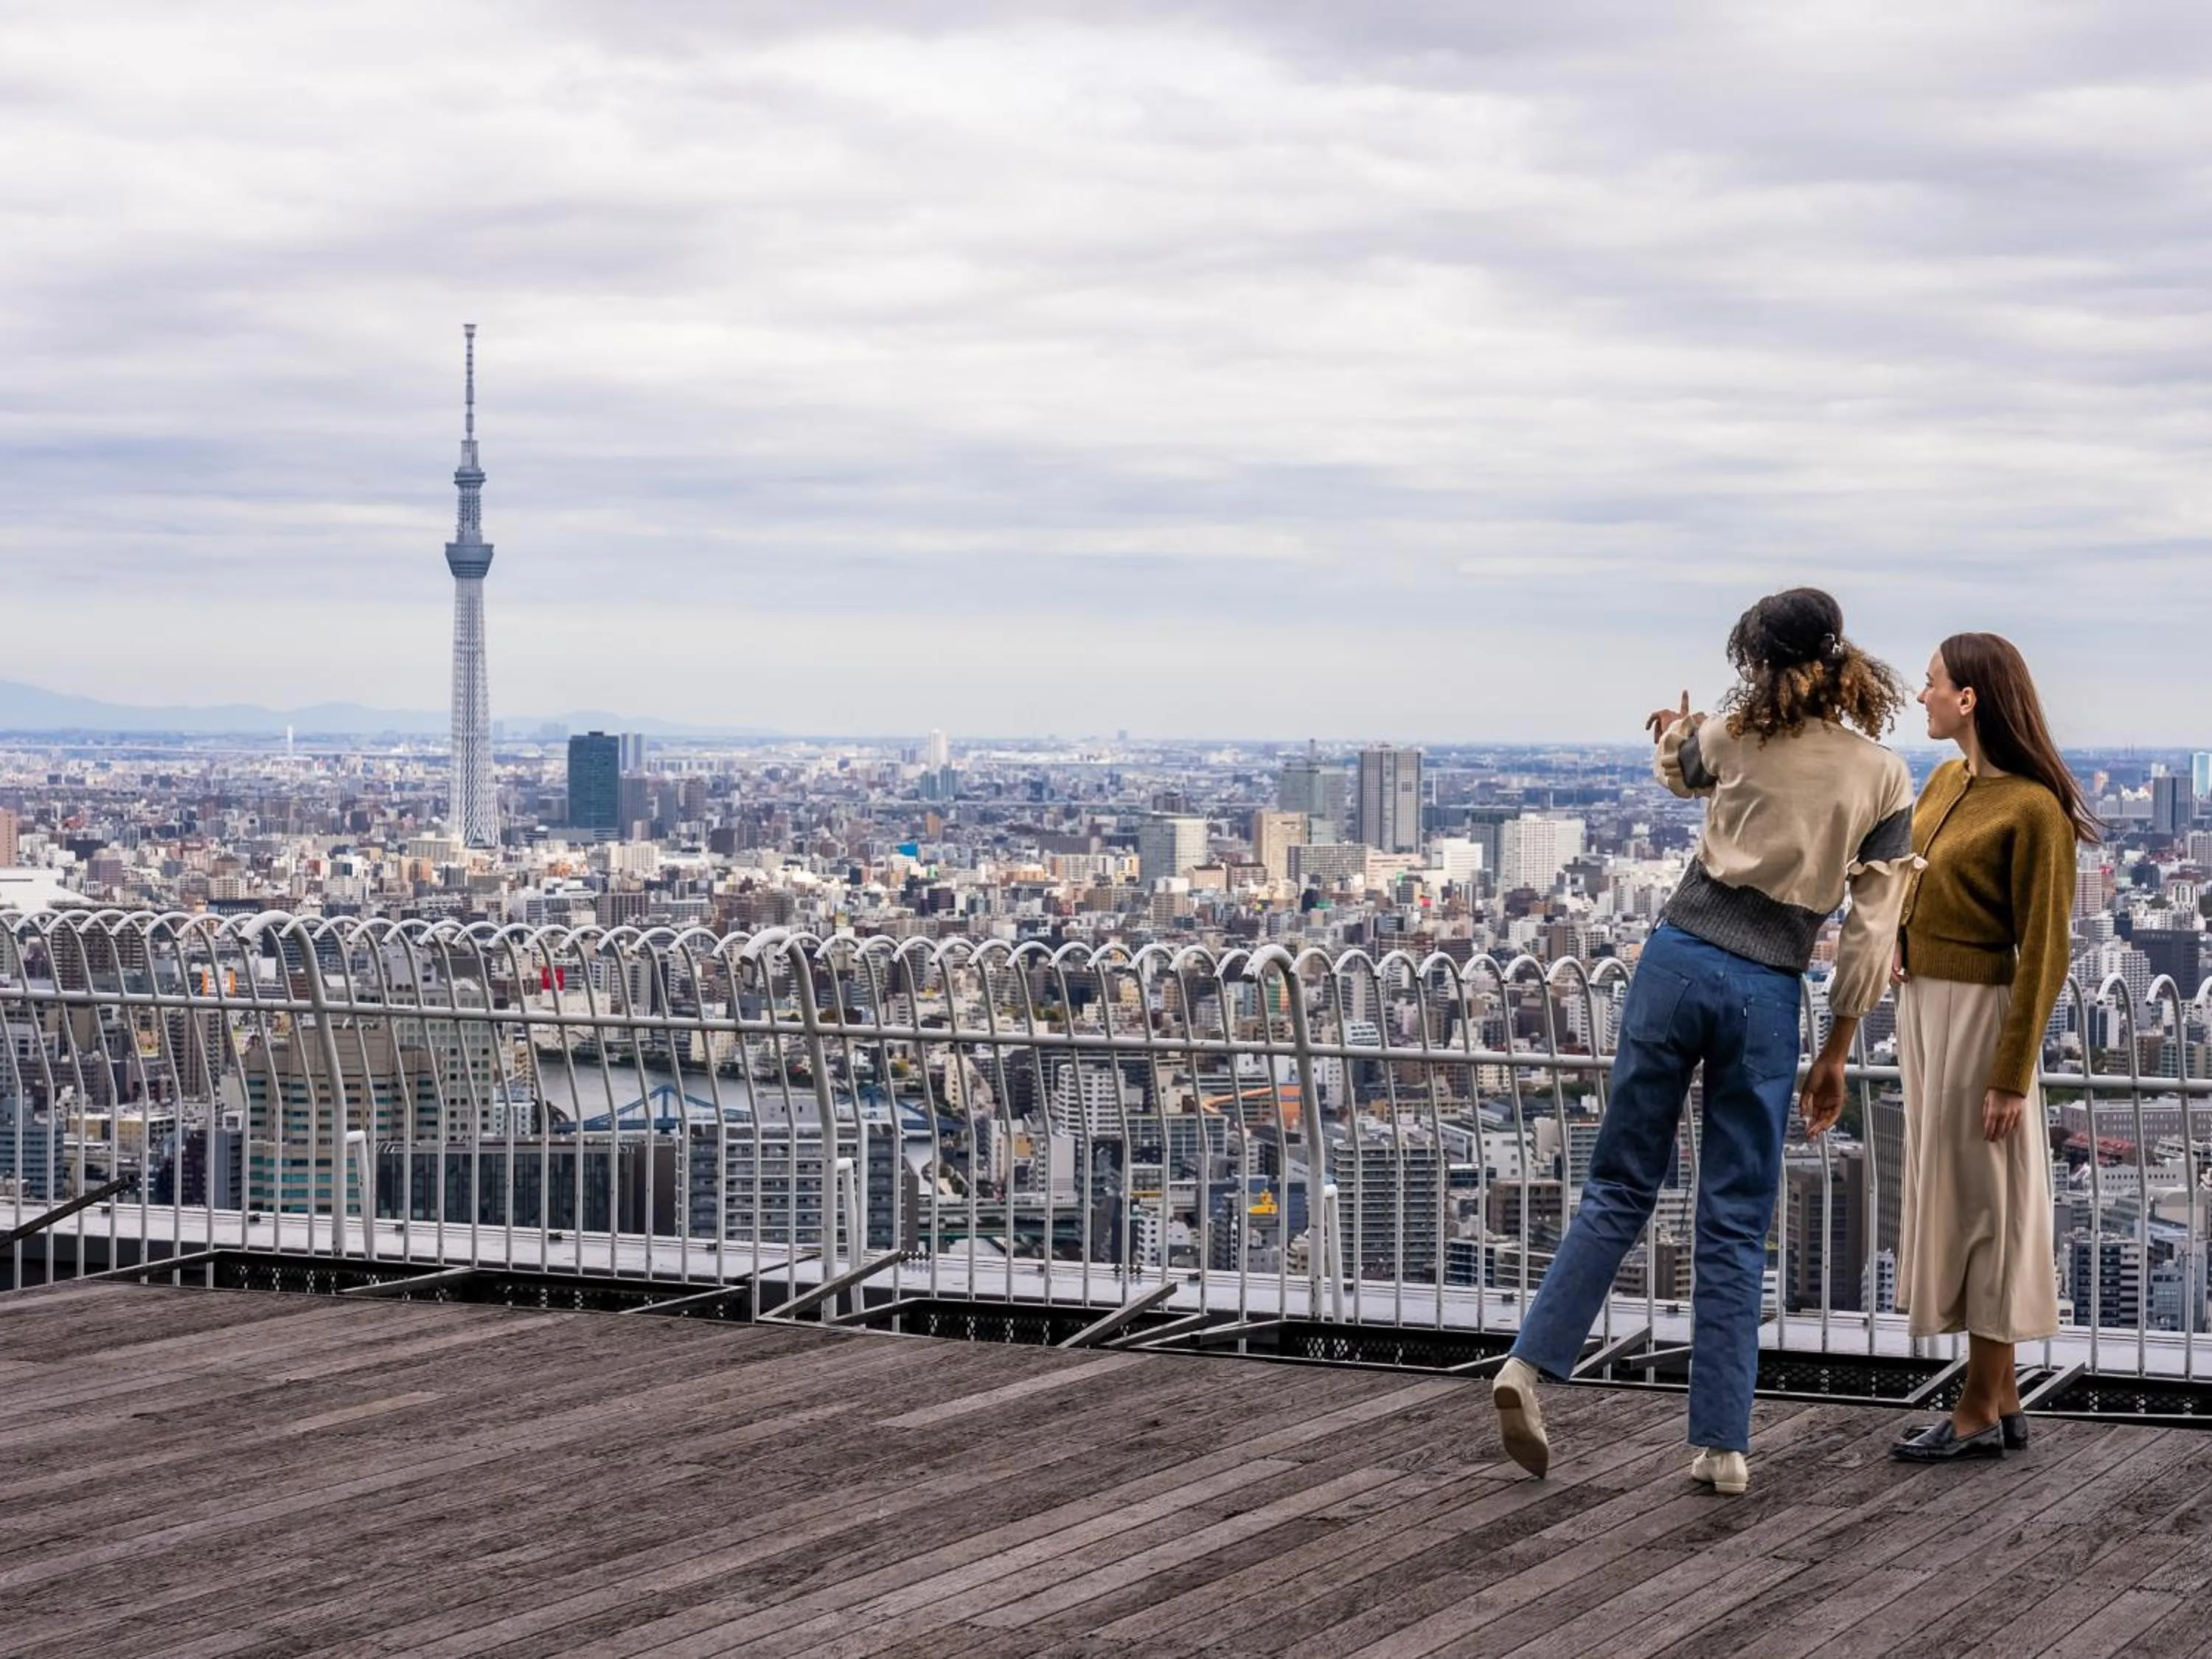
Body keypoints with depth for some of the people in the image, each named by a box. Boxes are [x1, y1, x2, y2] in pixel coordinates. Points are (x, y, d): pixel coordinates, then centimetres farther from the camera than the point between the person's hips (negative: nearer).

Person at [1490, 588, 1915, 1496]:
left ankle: (1532, 1362, -2)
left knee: (1622, 1185, 12)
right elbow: (1871, 930, 0)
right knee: (1735, 1224, 5)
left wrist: (1673, 733, 52)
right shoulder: (1884, 779, 1)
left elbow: (1675, 769, 28)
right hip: (1767, 994, -1)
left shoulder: (1733, 740, 3)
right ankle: (1722, 1443, 5)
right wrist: (1836, 1055, 8)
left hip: (1679, 959, 1)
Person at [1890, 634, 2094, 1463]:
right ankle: (2001, 1400, 22)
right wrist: (1889, 934, 3)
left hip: (1979, 1015, -9)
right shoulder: (1947, 780, 7)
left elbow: (2043, 953, -17)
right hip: (1923, 1003, 9)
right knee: (1950, 1196, 13)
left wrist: (2011, 1075, -18)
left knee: (1979, 1201, -1)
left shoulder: (2033, 808, -18)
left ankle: (1979, 1412, 8)